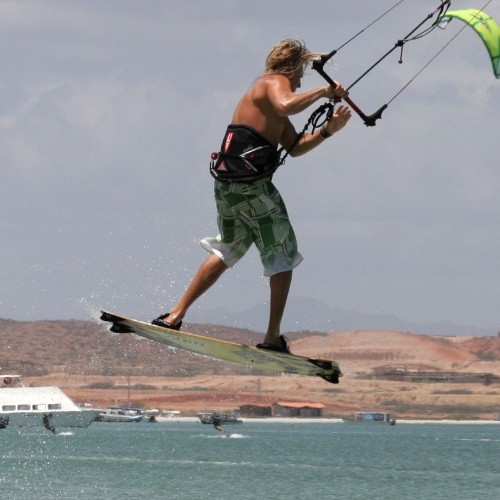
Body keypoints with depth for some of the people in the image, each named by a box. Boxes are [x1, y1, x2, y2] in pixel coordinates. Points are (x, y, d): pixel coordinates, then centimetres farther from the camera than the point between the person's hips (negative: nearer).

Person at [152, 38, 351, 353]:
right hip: (252, 186, -9)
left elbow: (295, 148, 26)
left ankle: (176, 315, 21)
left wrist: (328, 130, 16)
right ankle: (273, 338, 4)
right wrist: (323, 92, -16)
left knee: (226, 252, 24)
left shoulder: (269, 99, 26)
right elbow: (287, 106, -27)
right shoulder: (274, 83, -2)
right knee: (283, 258, 3)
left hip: (226, 185, 9)